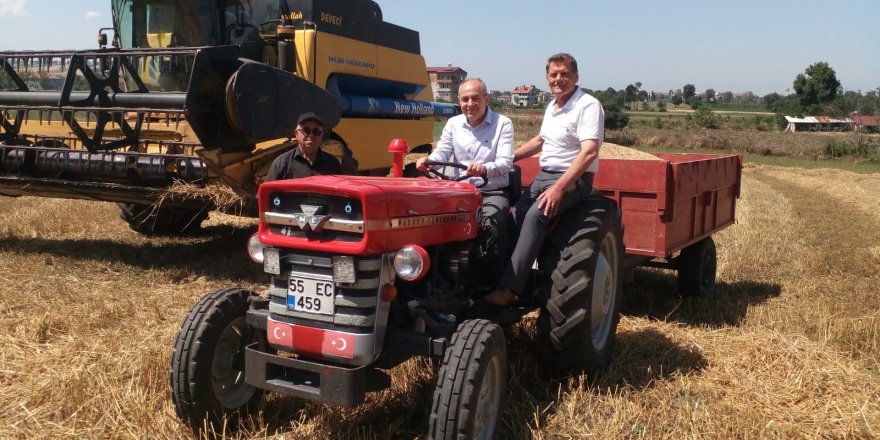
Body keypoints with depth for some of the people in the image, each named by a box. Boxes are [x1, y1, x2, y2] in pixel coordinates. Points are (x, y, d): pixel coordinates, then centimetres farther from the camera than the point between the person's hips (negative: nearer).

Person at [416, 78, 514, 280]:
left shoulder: (503, 124, -3)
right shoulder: (453, 124, 10)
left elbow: (505, 163, -16)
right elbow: (442, 153, -1)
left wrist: (484, 168, -38)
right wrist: (427, 160, -25)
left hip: (493, 192, -3)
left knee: (492, 226, -33)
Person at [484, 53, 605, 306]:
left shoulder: (588, 106, -13)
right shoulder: (551, 107, 14)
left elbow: (589, 152, -24)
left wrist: (559, 188, -32)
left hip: (573, 179, -8)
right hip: (544, 175, 8)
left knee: (535, 214, -29)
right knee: (517, 214, -14)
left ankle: (509, 290, -31)